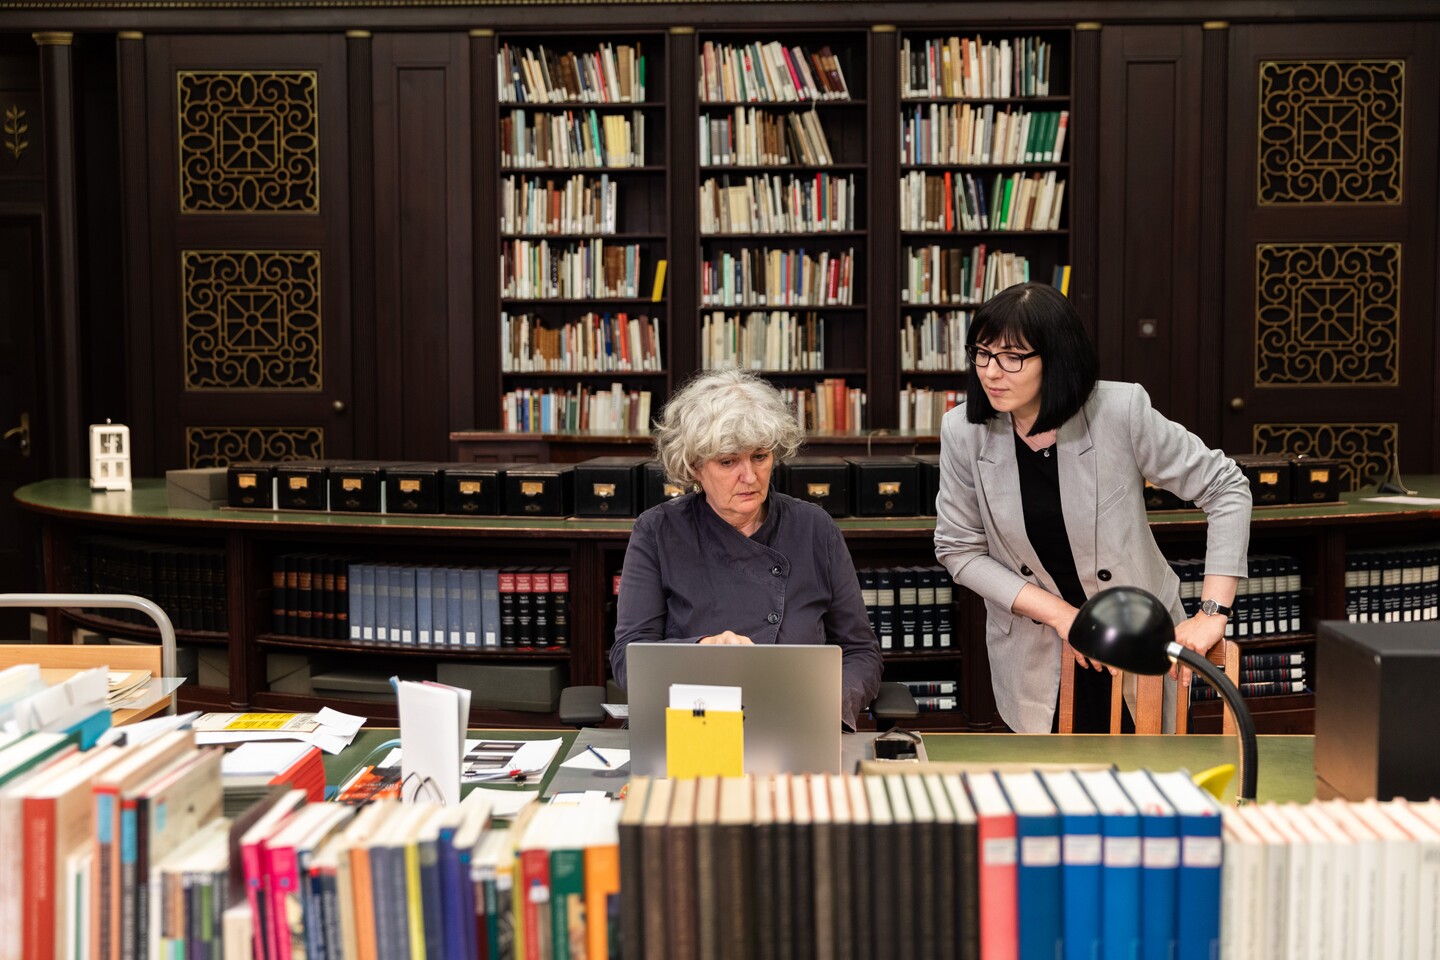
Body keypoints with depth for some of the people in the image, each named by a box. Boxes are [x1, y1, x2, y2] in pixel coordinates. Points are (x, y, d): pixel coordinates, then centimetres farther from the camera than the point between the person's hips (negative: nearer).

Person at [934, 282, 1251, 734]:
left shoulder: (1121, 411, -18)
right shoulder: (963, 431, -11)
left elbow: (1226, 488, -10)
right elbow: (958, 549, -4)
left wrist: (1213, 612, -15)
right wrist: (1057, 612, -13)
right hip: (1035, 657, 1)